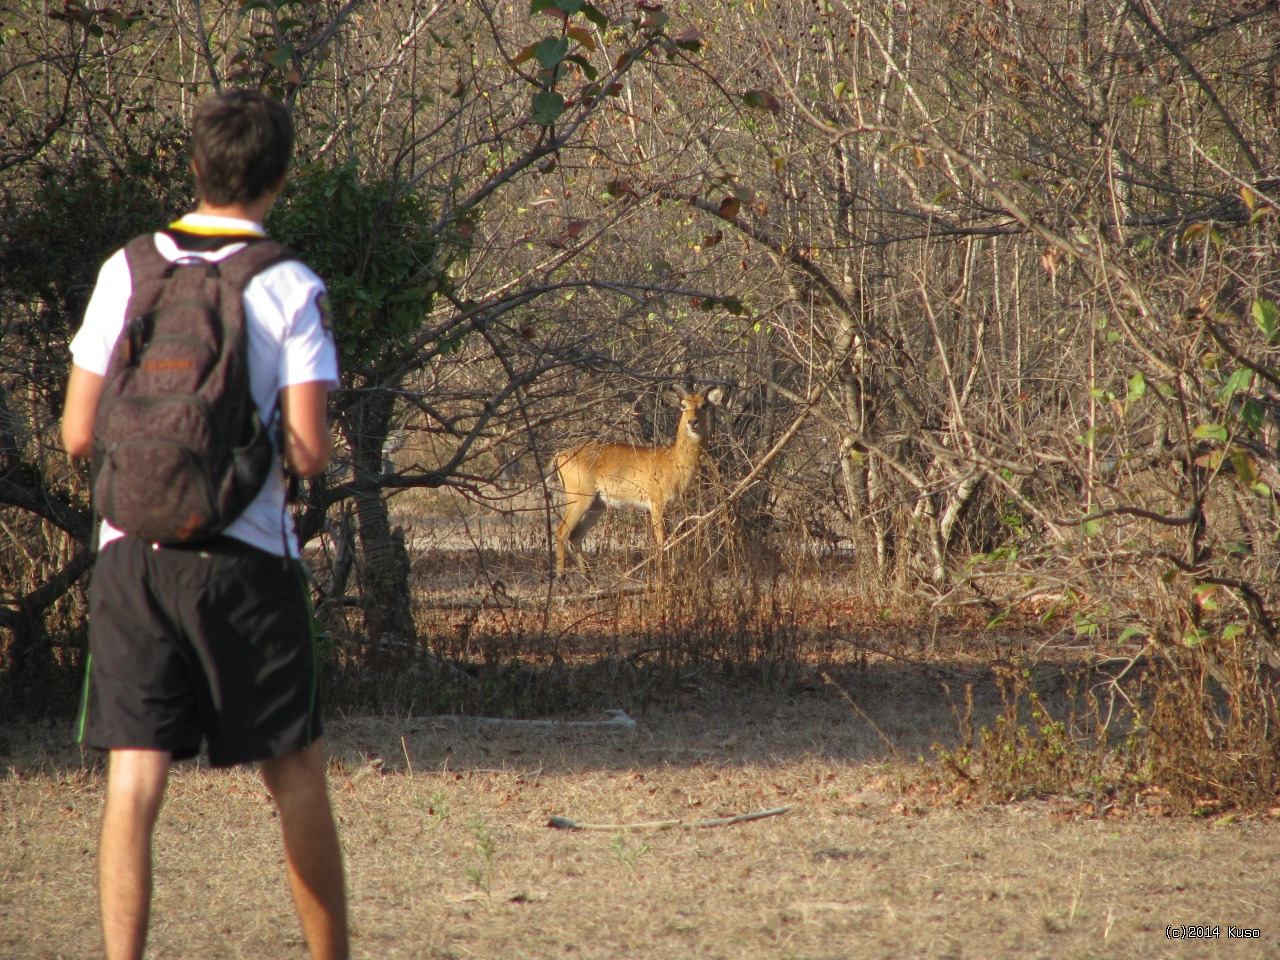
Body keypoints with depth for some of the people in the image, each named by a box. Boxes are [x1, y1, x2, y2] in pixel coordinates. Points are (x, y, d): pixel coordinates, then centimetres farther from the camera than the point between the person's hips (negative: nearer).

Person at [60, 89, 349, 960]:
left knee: (133, 781, 0)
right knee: (297, 775, 11)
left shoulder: (126, 273, 2)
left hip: (131, 554, 2)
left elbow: (80, 435, 2)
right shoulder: (290, 289, -6)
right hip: (246, 559, -2)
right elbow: (308, 452, -11)